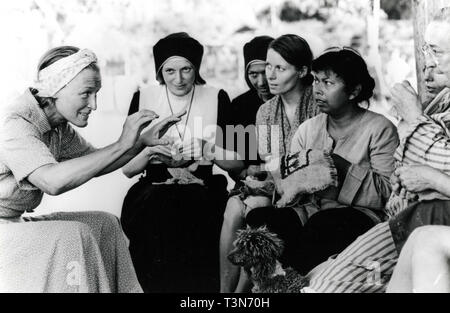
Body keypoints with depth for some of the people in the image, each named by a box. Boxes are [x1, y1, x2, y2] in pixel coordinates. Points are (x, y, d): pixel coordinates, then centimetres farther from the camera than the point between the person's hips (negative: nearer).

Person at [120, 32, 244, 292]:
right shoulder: (144, 98, 7)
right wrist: (148, 155, -13)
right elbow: (127, 169, 8)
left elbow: (238, 165, 7)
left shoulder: (217, 98, 6)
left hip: (202, 191, 0)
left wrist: (210, 151, -12)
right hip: (154, 191, 1)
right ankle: (160, 286, -14)